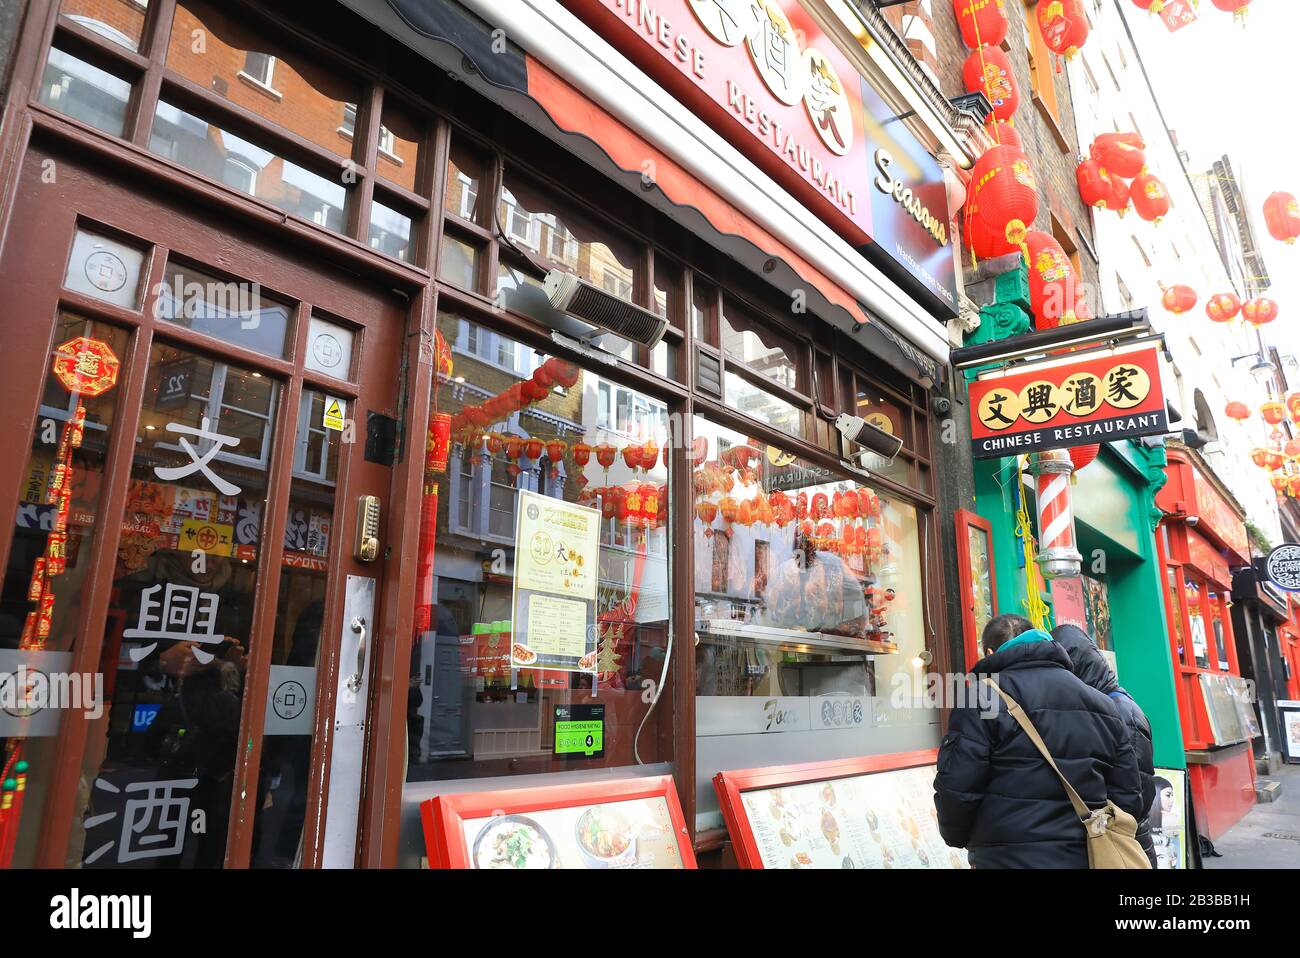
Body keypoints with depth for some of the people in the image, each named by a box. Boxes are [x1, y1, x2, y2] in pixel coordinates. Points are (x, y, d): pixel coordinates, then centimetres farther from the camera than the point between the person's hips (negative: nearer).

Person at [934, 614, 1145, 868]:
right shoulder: (1103, 704, 9)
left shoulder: (986, 695, -10)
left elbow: (957, 788, -15)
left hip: (1010, 858, -5)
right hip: (1088, 859, 5)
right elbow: (1129, 799, 8)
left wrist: (958, 837, 4)